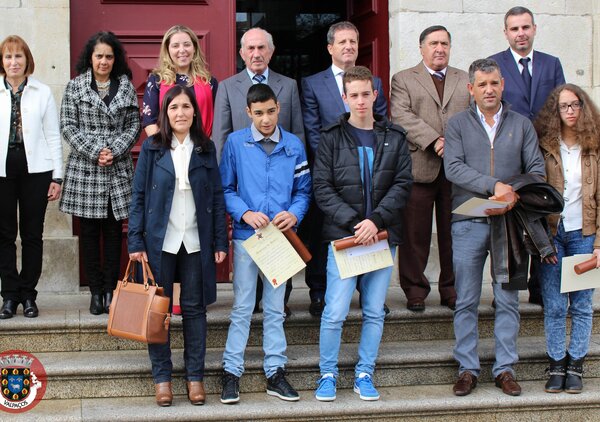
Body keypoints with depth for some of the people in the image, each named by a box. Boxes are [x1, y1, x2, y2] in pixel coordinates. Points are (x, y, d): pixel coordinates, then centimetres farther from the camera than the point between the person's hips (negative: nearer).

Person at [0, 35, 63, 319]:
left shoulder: (42, 93, 4)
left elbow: (53, 136, 4)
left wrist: (57, 177, 0)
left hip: (35, 168, 0)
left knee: (33, 235, 5)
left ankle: (28, 295, 13)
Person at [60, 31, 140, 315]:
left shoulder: (126, 87, 8)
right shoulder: (75, 86, 4)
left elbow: (134, 125, 5)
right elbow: (68, 127, -1)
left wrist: (114, 150, -10)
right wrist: (95, 151, -11)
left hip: (118, 170, 1)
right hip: (84, 169, -1)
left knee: (114, 231, 4)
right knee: (89, 232, 3)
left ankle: (110, 290, 12)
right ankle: (96, 291, 11)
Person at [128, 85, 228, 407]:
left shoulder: (206, 148, 5)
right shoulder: (152, 148, 1)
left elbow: (217, 196, 5)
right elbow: (138, 196, 0)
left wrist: (220, 241, 0)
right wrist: (135, 241, -6)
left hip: (196, 241, 1)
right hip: (160, 240, -1)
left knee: (195, 308, 6)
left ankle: (195, 375, 15)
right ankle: (162, 376, 14)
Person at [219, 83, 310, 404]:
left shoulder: (293, 145, 2)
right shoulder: (236, 143, -2)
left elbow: (303, 190, 6)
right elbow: (226, 189, 0)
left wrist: (294, 214, -13)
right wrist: (245, 213, -15)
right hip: (246, 235, -2)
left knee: (275, 309, 11)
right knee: (242, 308, 2)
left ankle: (275, 373, 18)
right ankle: (231, 373, 9)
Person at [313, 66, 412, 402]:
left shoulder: (394, 137, 8)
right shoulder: (332, 138, 3)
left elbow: (403, 184, 1)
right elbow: (322, 188, -3)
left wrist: (376, 220, -12)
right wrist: (353, 223, -13)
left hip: (382, 235, 2)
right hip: (343, 235, -2)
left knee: (375, 312, 7)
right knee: (335, 312, -6)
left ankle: (365, 375, 19)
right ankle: (328, 374, 10)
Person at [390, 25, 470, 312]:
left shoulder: (466, 81, 18)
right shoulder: (403, 80, 9)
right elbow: (402, 117, -6)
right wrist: (434, 141, -16)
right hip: (419, 167, -2)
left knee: (454, 233, 6)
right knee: (415, 234, 0)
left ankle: (451, 289, 16)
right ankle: (415, 291, 10)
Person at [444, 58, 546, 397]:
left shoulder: (522, 125, 10)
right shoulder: (458, 124, 6)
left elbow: (537, 169, 4)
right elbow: (453, 168, -7)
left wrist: (514, 195, -15)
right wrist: (494, 185, -19)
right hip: (468, 221, -1)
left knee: (508, 299, 3)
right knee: (467, 301, 3)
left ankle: (505, 368, 11)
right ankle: (468, 368, 12)